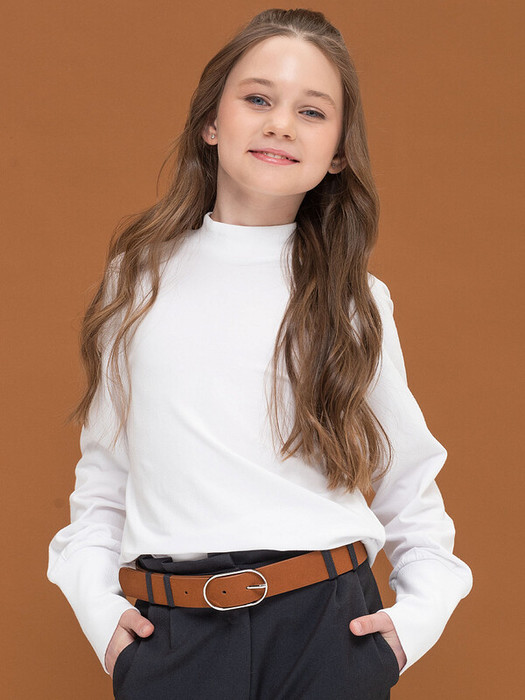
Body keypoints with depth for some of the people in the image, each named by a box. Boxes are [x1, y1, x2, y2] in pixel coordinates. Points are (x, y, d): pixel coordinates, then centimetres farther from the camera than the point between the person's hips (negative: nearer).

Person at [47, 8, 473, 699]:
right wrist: (96, 599, -1)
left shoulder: (356, 299, 4)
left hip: (328, 624, 0)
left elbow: (408, 478, 12)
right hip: (169, 634, 1)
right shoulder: (140, 275, 6)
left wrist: (421, 611, 1)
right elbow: (103, 467, 10)